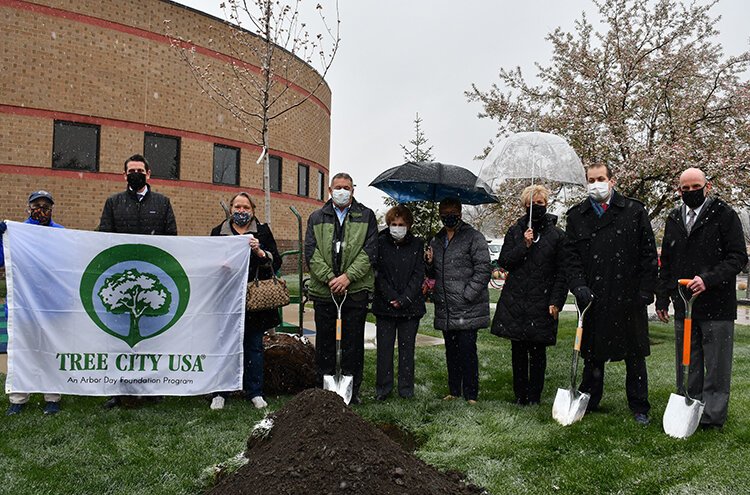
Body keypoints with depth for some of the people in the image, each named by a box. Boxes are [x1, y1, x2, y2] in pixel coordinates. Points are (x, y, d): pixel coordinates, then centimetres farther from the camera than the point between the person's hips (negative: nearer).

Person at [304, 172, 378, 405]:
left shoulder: (366, 216, 7)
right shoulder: (316, 218, 10)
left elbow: (369, 251, -2)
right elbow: (311, 253, 1)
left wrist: (348, 276, -13)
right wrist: (330, 278, -12)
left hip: (356, 290, -1)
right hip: (323, 290, 2)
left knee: (353, 342, 5)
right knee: (324, 341, 9)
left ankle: (351, 391, 16)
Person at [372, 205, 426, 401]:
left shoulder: (417, 245, 4)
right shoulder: (380, 243, 1)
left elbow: (418, 274, 0)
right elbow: (378, 273, -3)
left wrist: (404, 299, -10)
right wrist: (391, 297, -12)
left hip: (410, 305, 1)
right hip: (385, 304, 0)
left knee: (407, 347, 7)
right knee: (384, 347, 3)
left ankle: (406, 387, 17)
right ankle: (383, 387, 14)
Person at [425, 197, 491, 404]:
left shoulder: (474, 237, -5)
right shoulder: (437, 240, 16)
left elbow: (483, 269, -12)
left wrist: (467, 295, -16)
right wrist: (429, 263, 1)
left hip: (467, 309, -6)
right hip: (445, 310, 7)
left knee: (467, 351, -4)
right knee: (451, 351, 14)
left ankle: (471, 395, 7)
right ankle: (454, 391, 26)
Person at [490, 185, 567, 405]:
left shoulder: (557, 235, 3)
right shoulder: (515, 231, 8)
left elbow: (562, 272, 2)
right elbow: (504, 262, 2)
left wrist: (556, 301, -6)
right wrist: (524, 245, -11)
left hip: (541, 302, -2)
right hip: (515, 301, 2)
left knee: (538, 352, 3)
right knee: (518, 350, 7)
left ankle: (534, 397, 15)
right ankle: (520, 395, 18)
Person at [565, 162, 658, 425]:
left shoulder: (634, 211, 2)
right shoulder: (577, 215, 6)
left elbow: (648, 254, 1)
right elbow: (571, 255, 2)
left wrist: (645, 290, -5)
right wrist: (579, 286, -11)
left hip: (629, 296, -1)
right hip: (593, 297, 1)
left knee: (635, 354, 9)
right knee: (592, 353, 12)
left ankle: (639, 408, 24)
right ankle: (589, 403, 26)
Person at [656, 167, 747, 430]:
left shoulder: (724, 215, -2)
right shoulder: (674, 219, 14)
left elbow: (738, 257, -7)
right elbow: (666, 262, 18)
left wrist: (708, 279, -20)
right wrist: (662, 298, 14)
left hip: (717, 305, -5)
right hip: (683, 306, 5)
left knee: (716, 365, 3)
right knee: (687, 364, 11)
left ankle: (713, 415, 12)